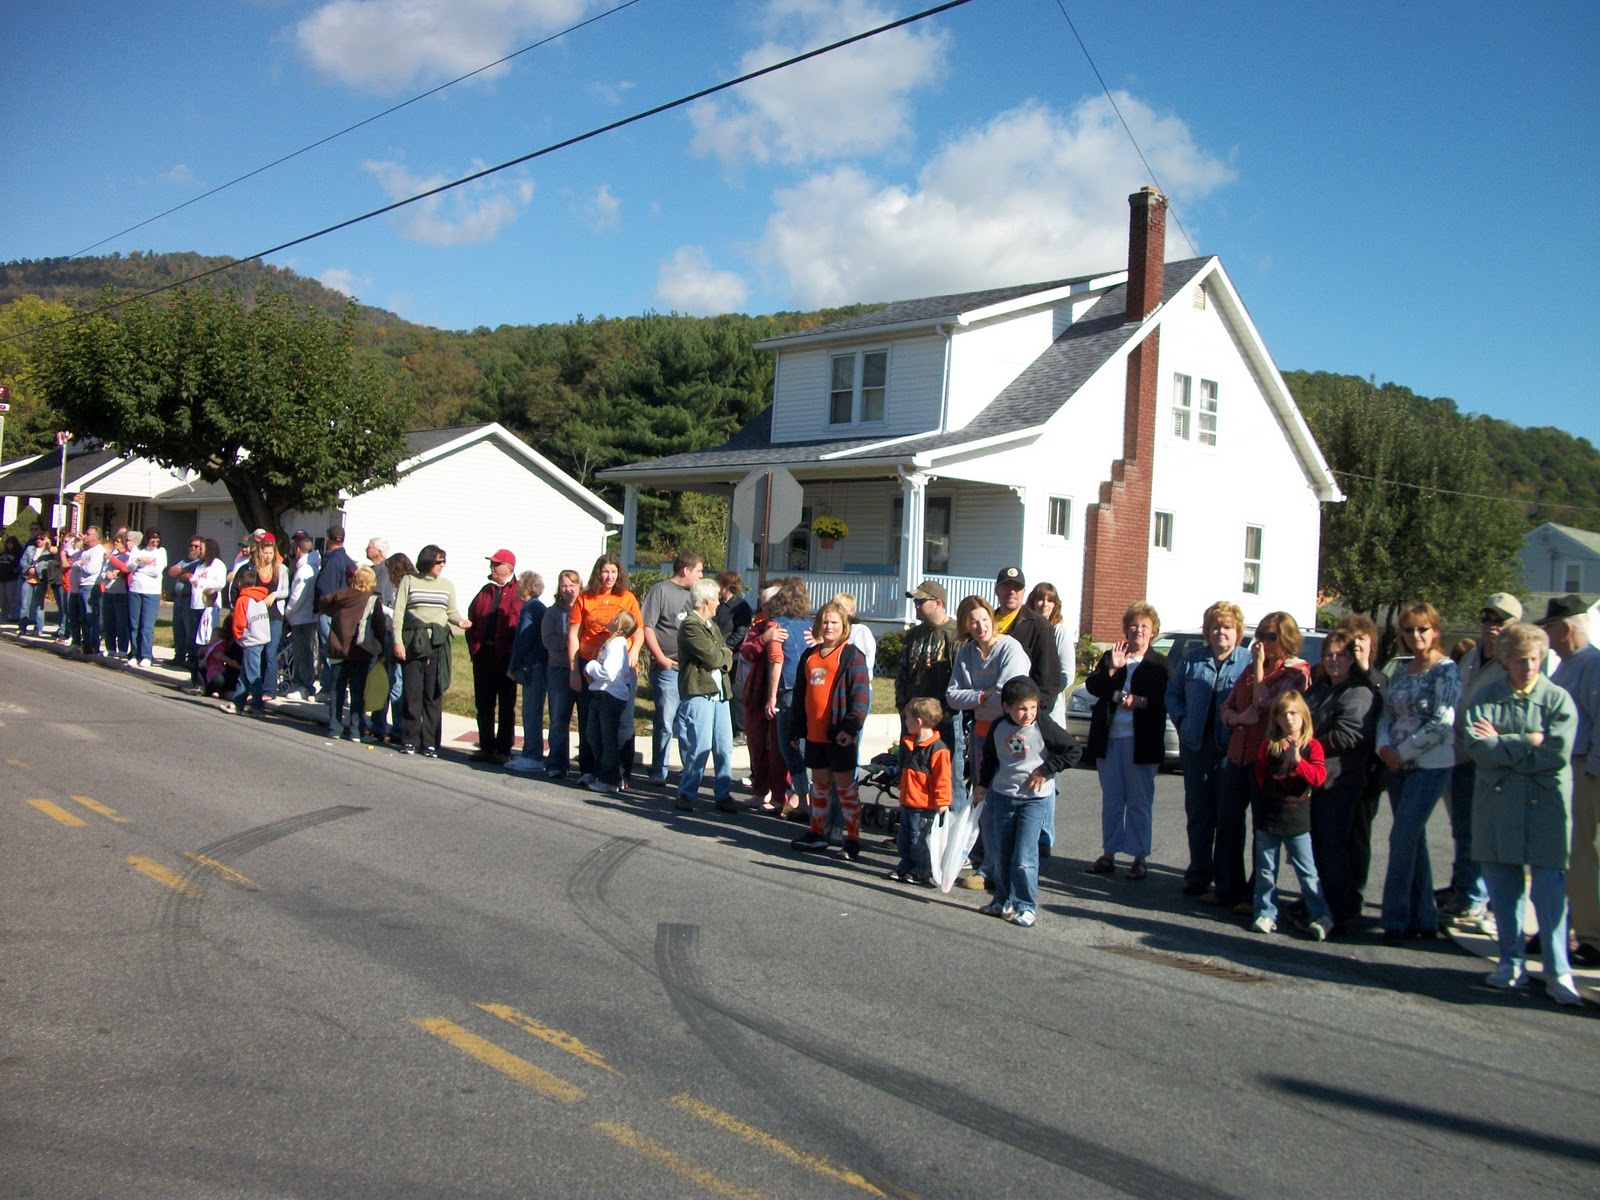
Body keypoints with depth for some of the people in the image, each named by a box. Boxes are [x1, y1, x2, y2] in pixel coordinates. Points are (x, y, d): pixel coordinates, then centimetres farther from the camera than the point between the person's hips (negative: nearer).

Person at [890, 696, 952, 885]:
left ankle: (923, 873, 13)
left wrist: (942, 802, -14)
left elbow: (943, 777, -16)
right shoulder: (908, 743, 9)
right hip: (907, 802, 9)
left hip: (924, 807, -9)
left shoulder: (938, 749, -19)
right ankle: (905, 868, 29)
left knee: (919, 840, -1)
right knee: (903, 839, 16)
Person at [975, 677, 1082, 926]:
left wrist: (1045, 771, -12)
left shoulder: (1043, 726, -13)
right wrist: (984, 783, 18)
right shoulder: (998, 728, 0)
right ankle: (1004, 900, 25)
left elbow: (1074, 750, -9)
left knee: (1024, 857, -10)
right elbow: (989, 755, 18)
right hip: (1002, 796, 4)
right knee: (1001, 854, 11)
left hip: (1033, 799, -4)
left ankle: (1025, 906, 2)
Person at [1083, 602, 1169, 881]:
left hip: (1141, 742, -3)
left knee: (1140, 803, 3)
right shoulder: (1110, 656, 12)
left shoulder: (1159, 663, 2)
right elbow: (1092, 687, 0)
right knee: (1111, 801, 10)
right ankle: (1108, 854, 18)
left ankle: (1139, 858, 10)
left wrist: (1140, 701, -22)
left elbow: (1165, 701, -7)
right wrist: (1112, 668, -13)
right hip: (1109, 739, 4)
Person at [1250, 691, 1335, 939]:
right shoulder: (1269, 744, 3)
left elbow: (1319, 777, -15)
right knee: (1266, 870, 8)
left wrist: (1298, 761, -28)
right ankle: (1266, 913, 17)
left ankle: (1321, 916, 9)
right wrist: (1269, 792, 5)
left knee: (1307, 872, 2)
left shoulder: (1312, 746, -3)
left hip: (1297, 820, -2)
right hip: (1268, 816, 2)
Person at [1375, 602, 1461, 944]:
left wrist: (1402, 752, -12)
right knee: (1414, 839, 11)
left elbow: (1441, 724, -15)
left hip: (1430, 765, -7)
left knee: (1402, 838, -10)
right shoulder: (1402, 672, 13)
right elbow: (1386, 715, 12)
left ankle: (1396, 918, -1)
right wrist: (1384, 746, -7)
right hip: (1399, 765, 7)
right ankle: (1423, 918, 20)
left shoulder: (1446, 670, -8)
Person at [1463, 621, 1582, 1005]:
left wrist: (1502, 744, -9)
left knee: (1549, 887, -5)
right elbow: (1477, 747, -8)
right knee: (1502, 886, 7)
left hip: (1546, 804, -2)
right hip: (1497, 802, 2)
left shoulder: (1558, 699, 2)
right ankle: (1511, 963, 20)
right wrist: (1528, 742, -12)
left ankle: (1557, 972, 3)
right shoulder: (1486, 697, 6)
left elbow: (1557, 753, -12)